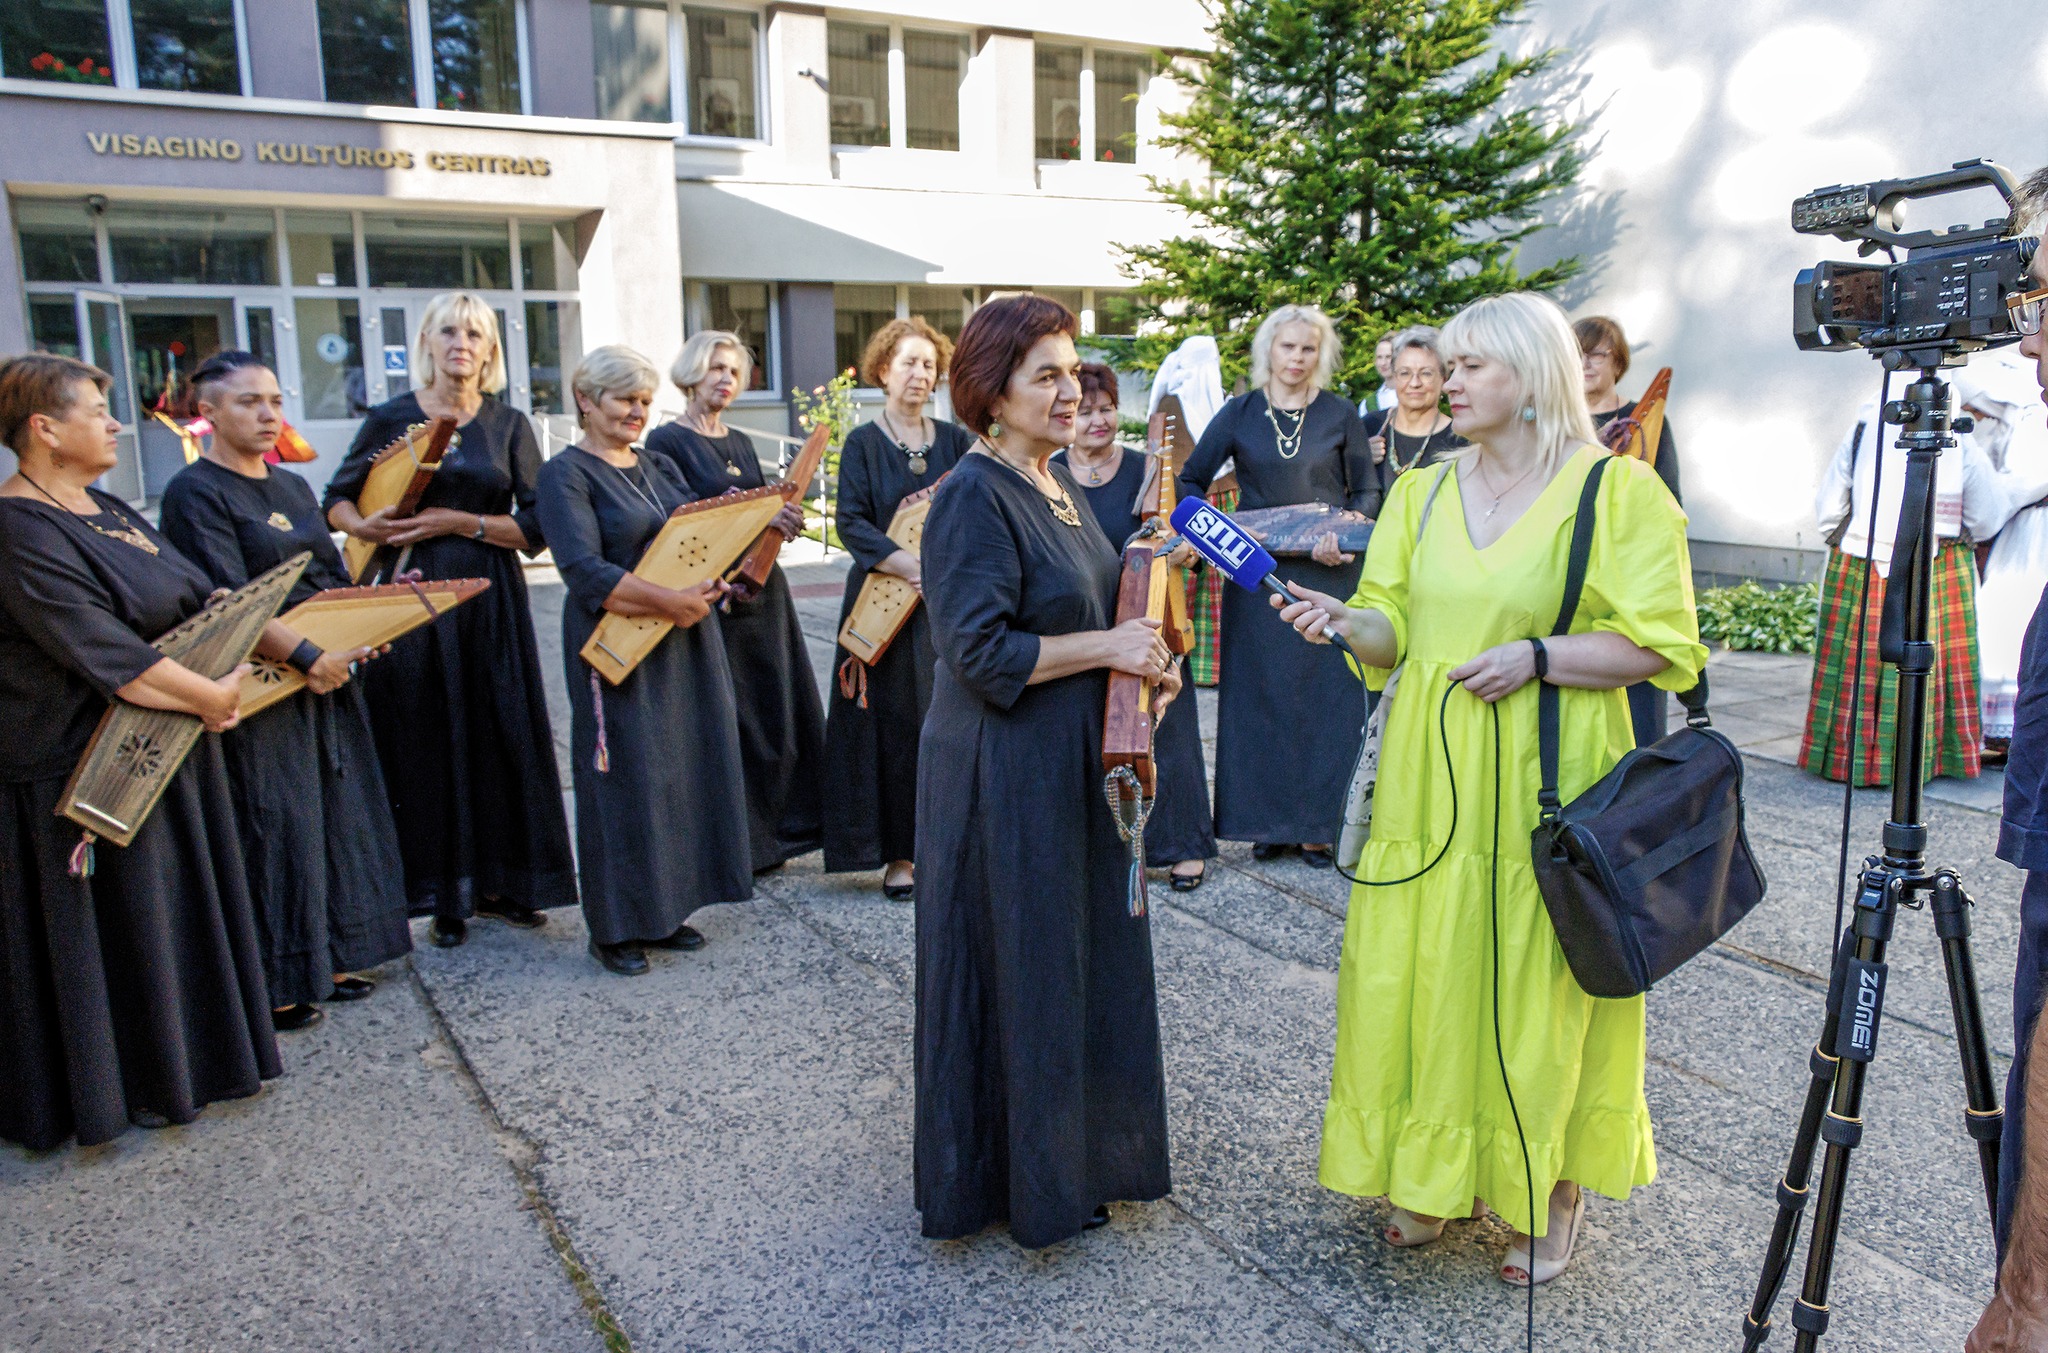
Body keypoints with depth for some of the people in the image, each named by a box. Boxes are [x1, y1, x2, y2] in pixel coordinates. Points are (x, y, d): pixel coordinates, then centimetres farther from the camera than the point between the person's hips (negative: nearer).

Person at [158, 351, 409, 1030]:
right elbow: (228, 602, -18)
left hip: (329, 675, 8)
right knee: (275, 828, -1)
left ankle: (329, 960, 26)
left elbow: (335, 579, 16)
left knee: (338, 816, 12)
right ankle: (274, 984, 12)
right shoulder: (194, 493, -9)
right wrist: (308, 656, -25)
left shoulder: (293, 487, 15)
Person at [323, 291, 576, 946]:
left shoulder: (509, 423, 6)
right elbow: (336, 499, 12)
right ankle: (445, 897, 14)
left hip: (493, 600, 1)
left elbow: (537, 527, -1)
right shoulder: (392, 418, 4)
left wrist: (457, 522, -12)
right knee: (429, 745, 2)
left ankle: (500, 883, 18)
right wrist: (364, 527, -10)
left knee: (503, 739, 3)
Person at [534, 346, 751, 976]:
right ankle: (615, 927, 13)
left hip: (686, 638, 7)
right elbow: (585, 570, -19)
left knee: (687, 769, 10)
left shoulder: (657, 466, 15)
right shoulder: (565, 474, -7)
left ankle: (666, 911, 24)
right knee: (626, 778, -1)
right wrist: (667, 601, -26)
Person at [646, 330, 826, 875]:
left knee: (780, 711, 9)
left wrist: (784, 519, -7)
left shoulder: (741, 442, 17)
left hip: (761, 589, 7)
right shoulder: (668, 440, -4)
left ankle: (777, 829, 21)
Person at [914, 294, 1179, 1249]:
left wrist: (1144, 659, 3)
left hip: (1072, 764, 9)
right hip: (1005, 774, -9)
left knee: (1082, 958, 17)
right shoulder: (974, 498, -17)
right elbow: (980, 651, -23)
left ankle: (1074, 1155, 35)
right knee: (1016, 968, 4)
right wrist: (1106, 647, -19)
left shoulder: (1056, 481, 10)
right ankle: (1011, 1177, 23)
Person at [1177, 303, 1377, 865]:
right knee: (1260, 693, 3)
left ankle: (1317, 823, 11)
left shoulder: (1340, 416, 6)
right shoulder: (1239, 414, 5)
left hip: (1328, 574, 0)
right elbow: (1191, 481, 7)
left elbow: (1367, 490, 10)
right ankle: (1269, 820, 14)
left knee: (1326, 694, 0)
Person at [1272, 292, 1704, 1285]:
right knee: (1422, 976, 8)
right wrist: (1345, 619, -11)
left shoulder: (1617, 490, -4)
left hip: (1548, 783, -4)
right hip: (1430, 778, 4)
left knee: (1539, 990, 4)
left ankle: (1553, 1192, 25)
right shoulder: (1422, 492, 10)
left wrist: (1537, 655, -18)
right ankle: (1434, 1175, 28)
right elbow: (1397, 629, 10)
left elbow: (1659, 643, -6)